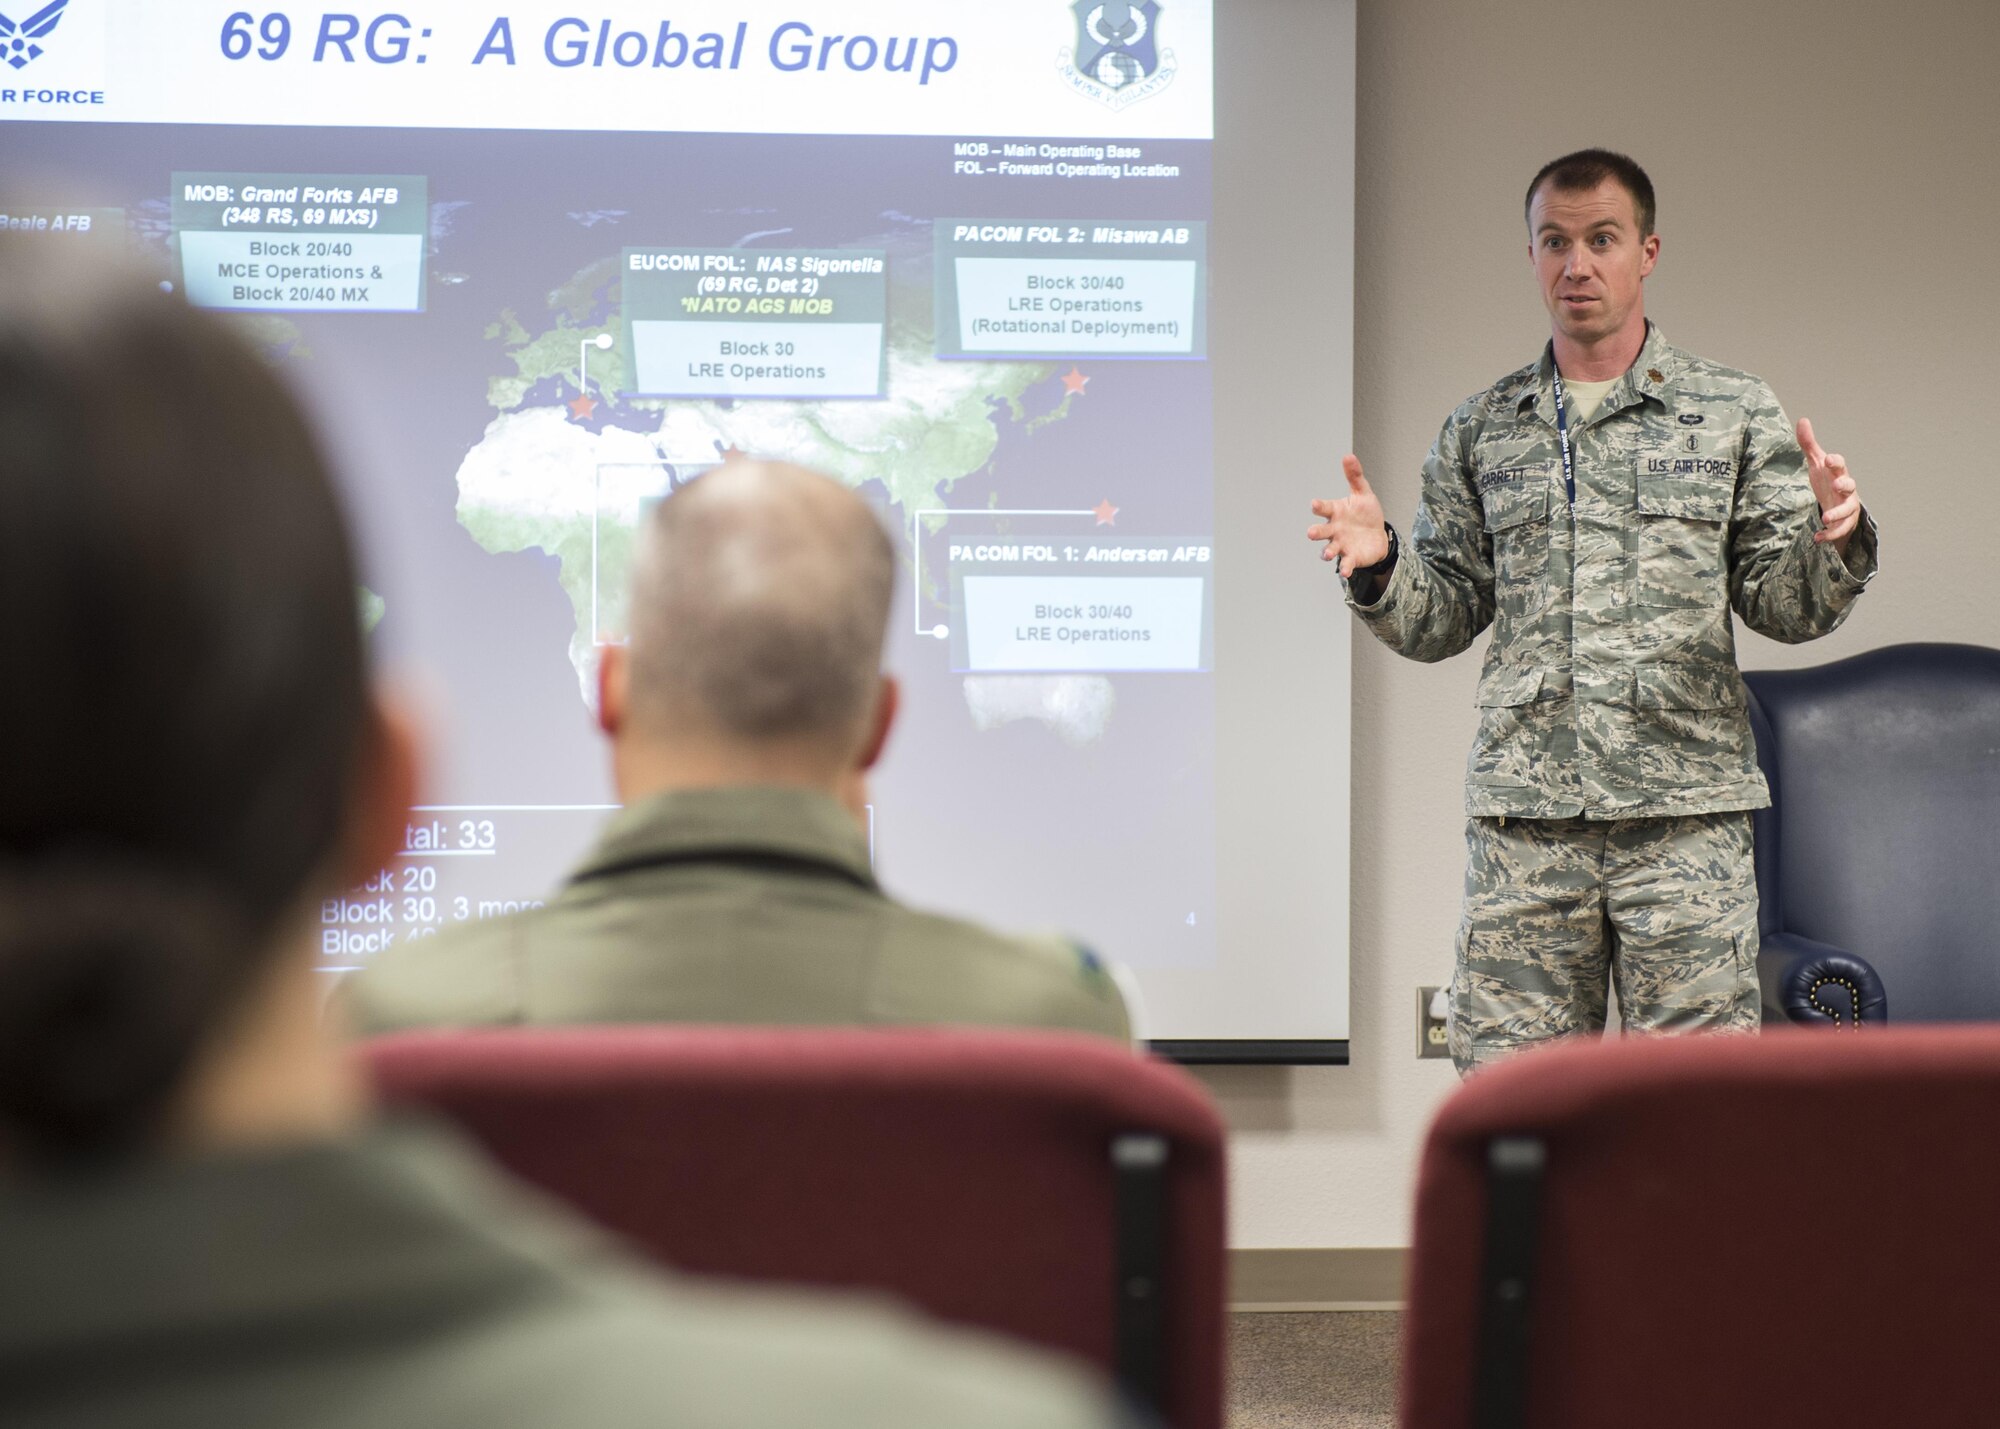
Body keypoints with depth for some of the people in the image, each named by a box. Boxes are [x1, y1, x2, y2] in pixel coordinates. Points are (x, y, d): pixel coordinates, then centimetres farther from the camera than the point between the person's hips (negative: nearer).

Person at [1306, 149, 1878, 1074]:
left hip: (1684, 819, -1)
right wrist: (1379, 567, -8)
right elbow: (1441, 622, 12)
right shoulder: (1481, 432, 13)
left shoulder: (1733, 413, 8)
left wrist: (1835, 542, -15)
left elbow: (1787, 608, 6)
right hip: (1523, 820, 2)